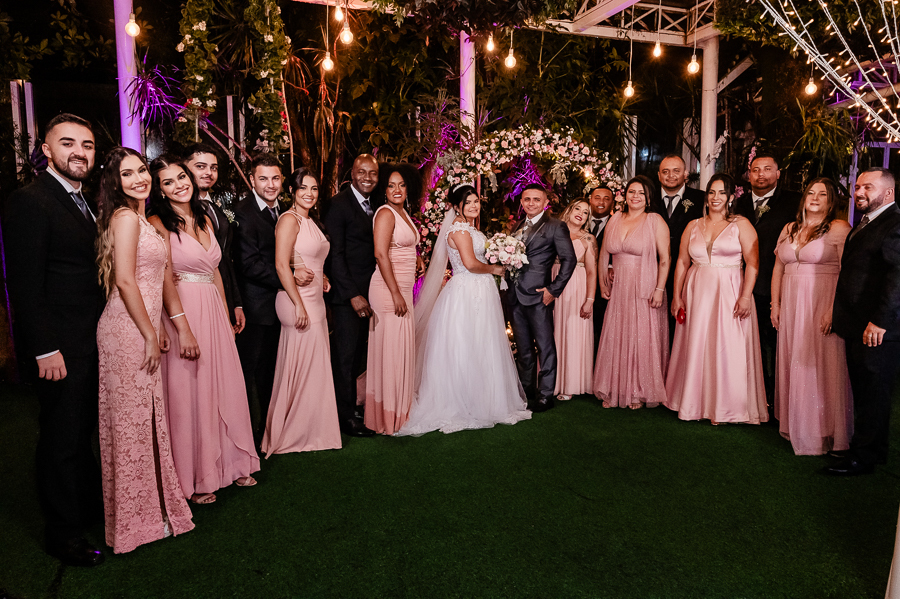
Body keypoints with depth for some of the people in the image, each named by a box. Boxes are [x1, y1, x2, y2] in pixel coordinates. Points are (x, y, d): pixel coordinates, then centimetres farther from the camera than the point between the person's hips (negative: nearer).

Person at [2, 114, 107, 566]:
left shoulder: (86, 204, 13)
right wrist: (45, 350, -20)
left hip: (91, 342, 8)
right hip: (59, 349, -8)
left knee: (82, 432, 20)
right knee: (62, 440, 6)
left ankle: (90, 505, 37)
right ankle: (63, 535, 22)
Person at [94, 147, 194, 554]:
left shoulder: (145, 220, 19)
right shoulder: (125, 217, -11)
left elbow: (162, 278, 18)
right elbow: (124, 280, -18)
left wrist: (182, 327, 16)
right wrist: (151, 336, -14)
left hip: (142, 332, 9)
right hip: (128, 332, -9)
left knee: (146, 419, 15)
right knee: (131, 421, 1)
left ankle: (148, 504, 29)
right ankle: (135, 519, 15)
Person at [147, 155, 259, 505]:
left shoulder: (204, 219, 13)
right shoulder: (158, 223, -7)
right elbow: (164, 281, -13)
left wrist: (226, 314, 16)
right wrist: (183, 328, -18)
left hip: (214, 311, 7)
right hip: (181, 312, -6)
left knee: (224, 386, 11)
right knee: (188, 391, 2)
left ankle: (230, 463, 27)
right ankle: (193, 479, 16)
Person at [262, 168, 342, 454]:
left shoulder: (310, 221, 15)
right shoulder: (289, 219, -12)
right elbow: (282, 265, -19)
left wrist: (321, 276, 5)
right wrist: (299, 305, -21)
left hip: (314, 301, 9)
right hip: (298, 301, -9)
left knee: (313, 366, 15)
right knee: (302, 366, 0)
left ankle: (310, 428, 27)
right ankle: (296, 433, 15)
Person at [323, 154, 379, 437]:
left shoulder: (373, 207, 15)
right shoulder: (338, 204, -9)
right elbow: (334, 254, -13)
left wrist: (369, 293, 6)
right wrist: (353, 294, -17)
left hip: (366, 293, 7)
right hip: (346, 293, -7)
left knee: (358, 353, 12)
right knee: (346, 355, 0)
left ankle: (347, 406, 24)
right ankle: (346, 416, 10)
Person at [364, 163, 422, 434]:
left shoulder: (403, 213, 16)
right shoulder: (385, 213, -11)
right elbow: (381, 254, -19)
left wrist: (403, 293, 18)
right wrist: (395, 293, -21)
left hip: (402, 289, 9)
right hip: (388, 289, -9)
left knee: (402, 349, 13)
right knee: (389, 350, -3)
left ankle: (399, 410, 24)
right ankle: (387, 417, 8)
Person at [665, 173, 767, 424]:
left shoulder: (741, 225, 2)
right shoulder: (693, 226, 11)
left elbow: (752, 262, -6)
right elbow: (682, 262, 10)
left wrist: (746, 296, -15)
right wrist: (677, 296, 4)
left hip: (729, 294, -3)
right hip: (697, 293, 3)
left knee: (727, 349, -1)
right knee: (696, 347, 6)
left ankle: (723, 406, 11)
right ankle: (695, 402, 19)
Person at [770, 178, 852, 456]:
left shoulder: (839, 228, -6)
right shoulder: (789, 229, 13)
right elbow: (778, 269, 16)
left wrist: (834, 310, -20)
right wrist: (775, 304, 10)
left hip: (822, 305, -6)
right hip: (791, 306, 6)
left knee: (820, 366, -1)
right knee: (793, 364, 9)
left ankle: (822, 431, 11)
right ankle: (795, 425, 21)